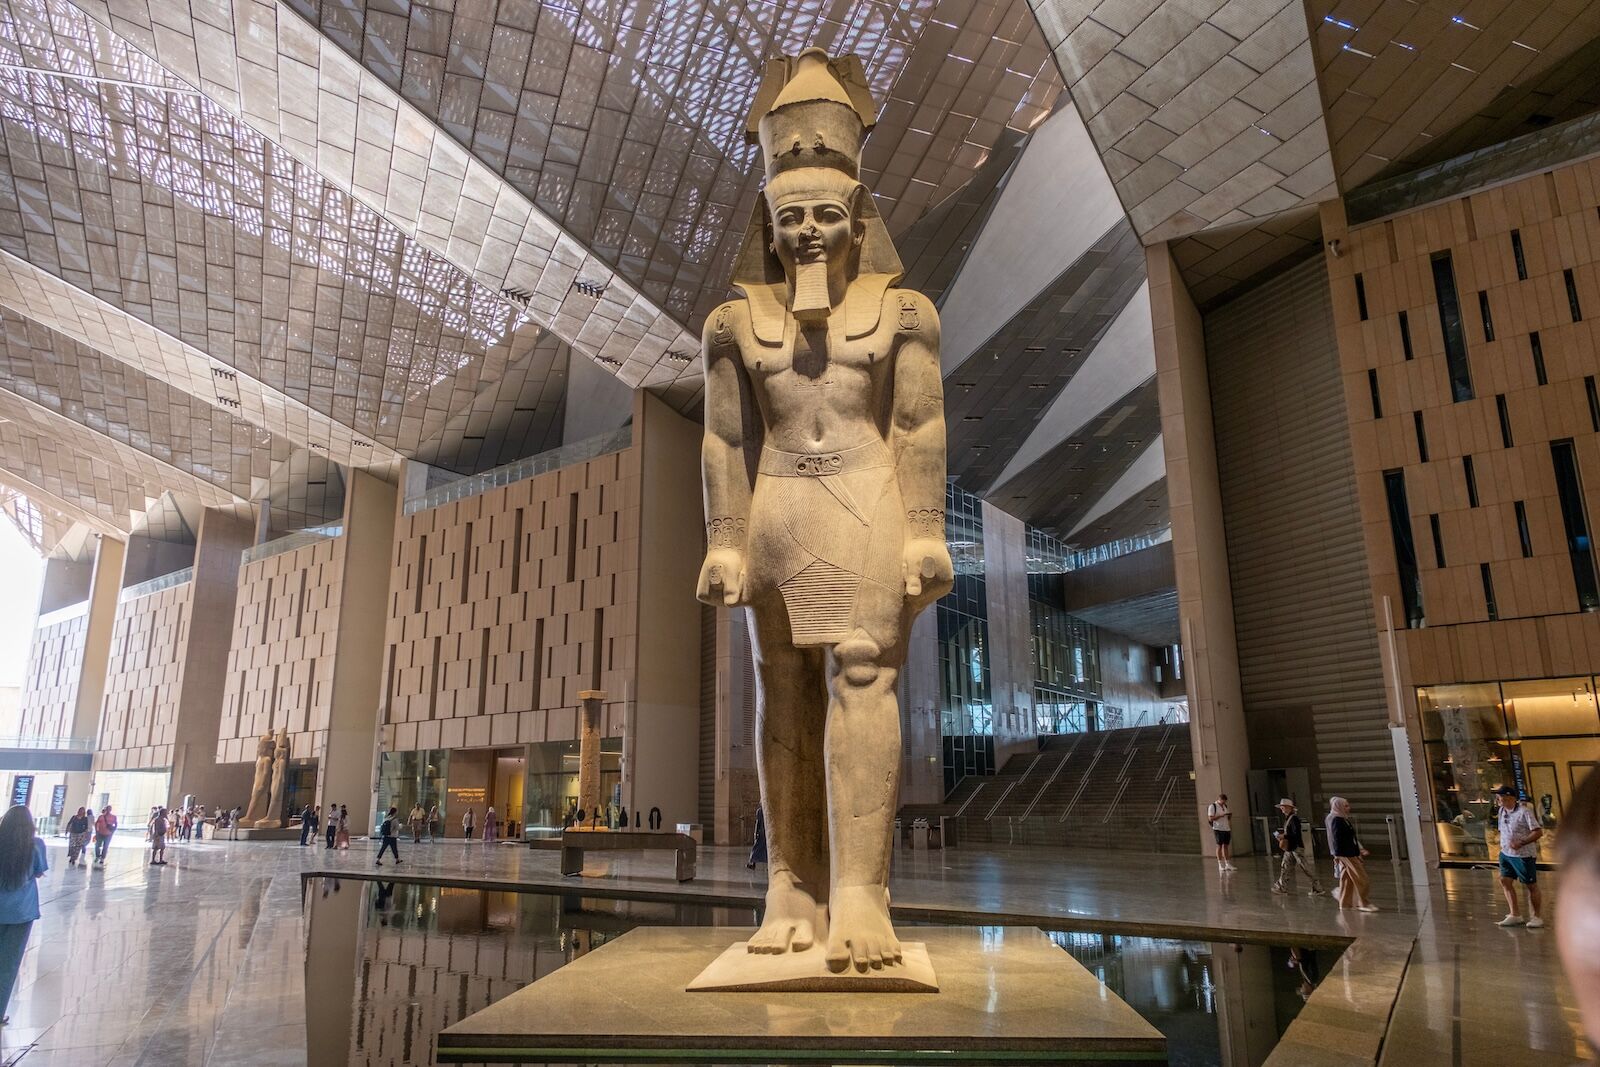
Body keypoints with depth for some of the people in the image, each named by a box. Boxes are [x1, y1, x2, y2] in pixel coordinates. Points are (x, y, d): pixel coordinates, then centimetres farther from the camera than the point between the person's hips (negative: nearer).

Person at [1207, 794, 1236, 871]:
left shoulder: (1225, 806, 16)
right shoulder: (1213, 806, -7)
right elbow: (1210, 818, -13)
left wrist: (1230, 816, 2)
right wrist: (1221, 815, -19)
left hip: (1226, 829, 6)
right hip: (1218, 829, -6)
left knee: (1226, 846, 7)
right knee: (1219, 846, -3)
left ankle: (1228, 864, 12)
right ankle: (1220, 865, 1)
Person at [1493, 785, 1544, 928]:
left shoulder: (1524, 812, -15)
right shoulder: (1501, 811, 8)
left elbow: (1538, 832, -18)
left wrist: (1521, 843, -25)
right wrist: (1503, 844, 13)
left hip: (1524, 855, -7)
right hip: (1506, 854, 7)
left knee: (1531, 885, 4)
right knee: (1505, 881, 2)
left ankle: (1536, 917, 16)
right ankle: (1515, 915, 8)